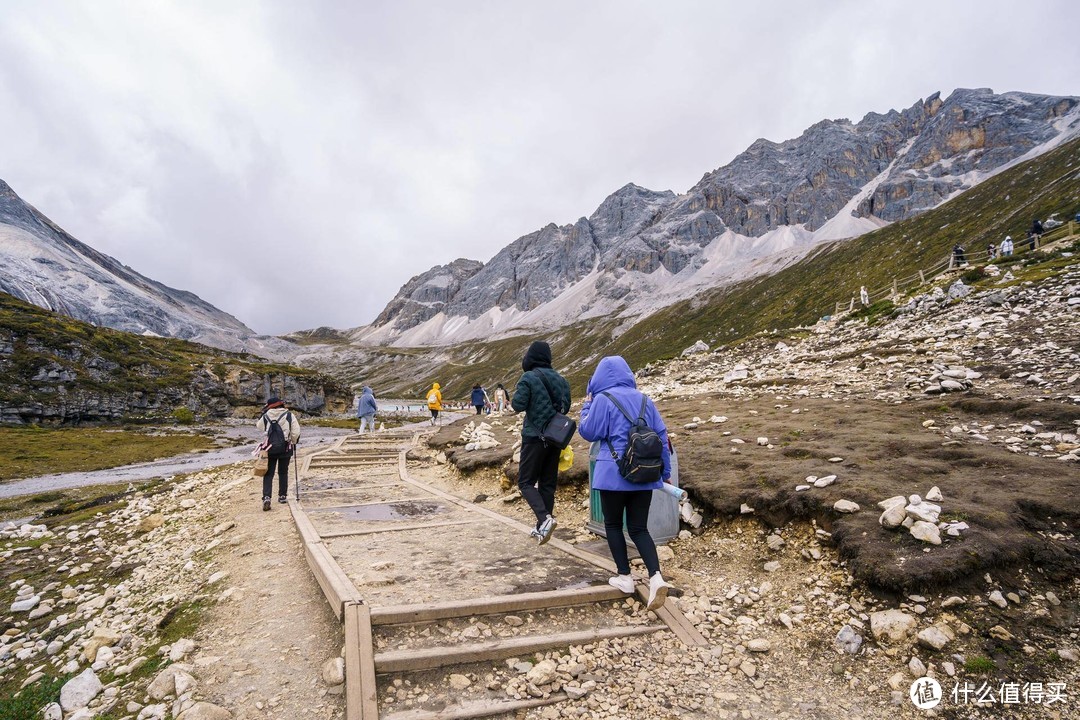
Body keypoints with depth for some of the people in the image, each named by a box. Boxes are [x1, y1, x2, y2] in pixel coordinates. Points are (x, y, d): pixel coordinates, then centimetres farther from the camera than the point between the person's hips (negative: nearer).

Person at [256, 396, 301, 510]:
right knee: (283, 472, 14)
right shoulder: (289, 415, -5)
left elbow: (259, 427, 18)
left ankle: (266, 497, -10)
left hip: (270, 448, 0)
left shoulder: (265, 416, -2)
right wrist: (293, 442, 7)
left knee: (268, 474, 4)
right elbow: (296, 432, -9)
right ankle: (282, 496, 20)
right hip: (285, 448, 0)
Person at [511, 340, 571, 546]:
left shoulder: (528, 378, -11)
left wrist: (515, 397, 6)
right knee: (548, 482, 14)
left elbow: (518, 404, -15)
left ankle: (544, 518, -17)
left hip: (535, 437, -6)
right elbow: (566, 407, 11)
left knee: (526, 481, 3)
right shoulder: (560, 379, 6)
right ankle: (542, 527, 20)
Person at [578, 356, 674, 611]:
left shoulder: (603, 399, -7)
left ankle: (625, 577, 19)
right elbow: (661, 435, 9)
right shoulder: (644, 399, 8)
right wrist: (665, 471, 17)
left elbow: (588, 432, -2)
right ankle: (656, 577, -6)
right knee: (638, 528, 11)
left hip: (615, 474, -5)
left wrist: (587, 405, 11)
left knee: (613, 525, 15)